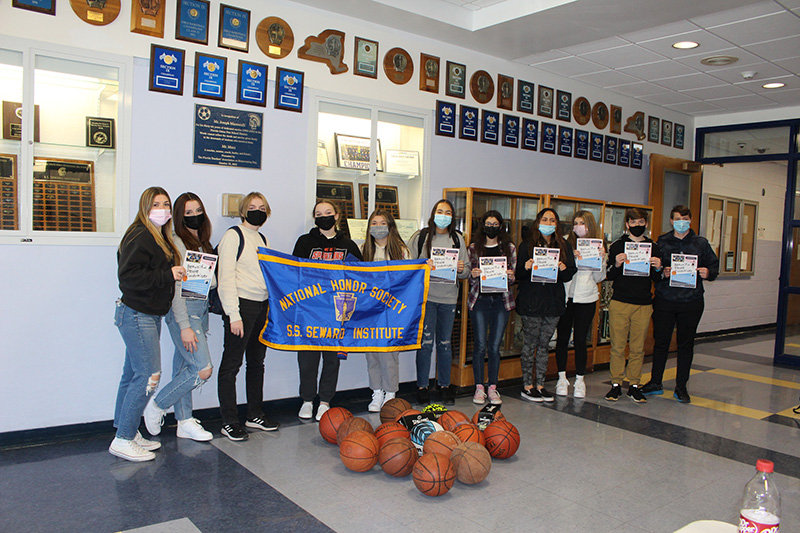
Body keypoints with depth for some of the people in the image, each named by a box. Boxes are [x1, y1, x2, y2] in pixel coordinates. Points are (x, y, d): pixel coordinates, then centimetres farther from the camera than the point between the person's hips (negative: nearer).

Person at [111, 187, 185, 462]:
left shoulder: (160, 238, 17)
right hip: (136, 314, -10)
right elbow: (128, 276, -23)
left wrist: (178, 273, 6)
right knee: (148, 376, -9)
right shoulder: (139, 237, -14)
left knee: (133, 375, 14)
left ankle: (129, 433, 23)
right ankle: (123, 439, 1)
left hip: (149, 315, 10)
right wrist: (167, 274, -22)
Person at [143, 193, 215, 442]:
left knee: (184, 367, 13)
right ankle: (157, 405, 7)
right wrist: (184, 326, -18)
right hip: (183, 311, -8)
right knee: (203, 369, -10)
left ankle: (185, 422, 19)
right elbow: (175, 287, -15)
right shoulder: (176, 243, -11)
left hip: (201, 307, 8)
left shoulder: (202, 243, 15)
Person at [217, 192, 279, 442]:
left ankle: (255, 415, 24)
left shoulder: (263, 239, 17)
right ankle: (229, 422, 7)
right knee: (231, 364, 0)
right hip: (241, 305, -7)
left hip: (263, 306, 7)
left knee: (257, 362, 13)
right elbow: (226, 278, -11)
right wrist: (234, 315, -17)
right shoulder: (233, 236, -5)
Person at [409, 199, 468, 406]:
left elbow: (466, 272, 10)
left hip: (448, 298, 3)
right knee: (425, 342, -2)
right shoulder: (420, 236, 2)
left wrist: (461, 270, -11)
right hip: (425, 296, -3)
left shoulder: (457, 239, 10)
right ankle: (422, 386, 10)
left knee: (445, 343, 10)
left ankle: (445, 385, 23)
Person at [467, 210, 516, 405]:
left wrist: (511, 276, -11)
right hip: (479, 300, -1)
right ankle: (479, 387, 11)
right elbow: (468, 277, 9)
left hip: (501, 300, 1)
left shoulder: (509, 248, 8)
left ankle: (492, 388, 14)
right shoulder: (473, 248, 7)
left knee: (495, 346, 3)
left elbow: (513, 277, 10)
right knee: (480, 345, -1)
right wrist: (473, 275, -13)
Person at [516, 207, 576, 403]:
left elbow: (569, 275, 9)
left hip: (553, 302, 3)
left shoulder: (563, 246, 10)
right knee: (530, 344, 1)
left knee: (545, 344, 10)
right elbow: (518, 275, 1)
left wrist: (564, 269, -12)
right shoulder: (527, 245, 2)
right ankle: (527, 385, 11)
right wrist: (526, 268, -20)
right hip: (531, 302, -3)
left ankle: (540, 384, 19)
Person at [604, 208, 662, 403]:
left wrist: (658, 268, -9)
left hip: (643, 305, 2)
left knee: (638, 348, 6)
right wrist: (616, 265, -17)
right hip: (619, 303, -1)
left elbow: (657, 280, 11)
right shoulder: (617, 246, 4)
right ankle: (616, 384, 13)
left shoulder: (654, 248, 9)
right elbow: (609, 276, 2)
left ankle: (634, 385, 17)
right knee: (617, 346, 2)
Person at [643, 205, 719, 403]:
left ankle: (681, 387, 18)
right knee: (661, 342, 6)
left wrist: (708, 273, -10)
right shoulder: (661, 242, 5)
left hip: (691, 302, 1)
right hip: (664, 301, -1)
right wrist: (662, 273, -15)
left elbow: (714, 266, 11)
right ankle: (655, 383, 20)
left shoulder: (701, 243, 7)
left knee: (686, 344, 7)